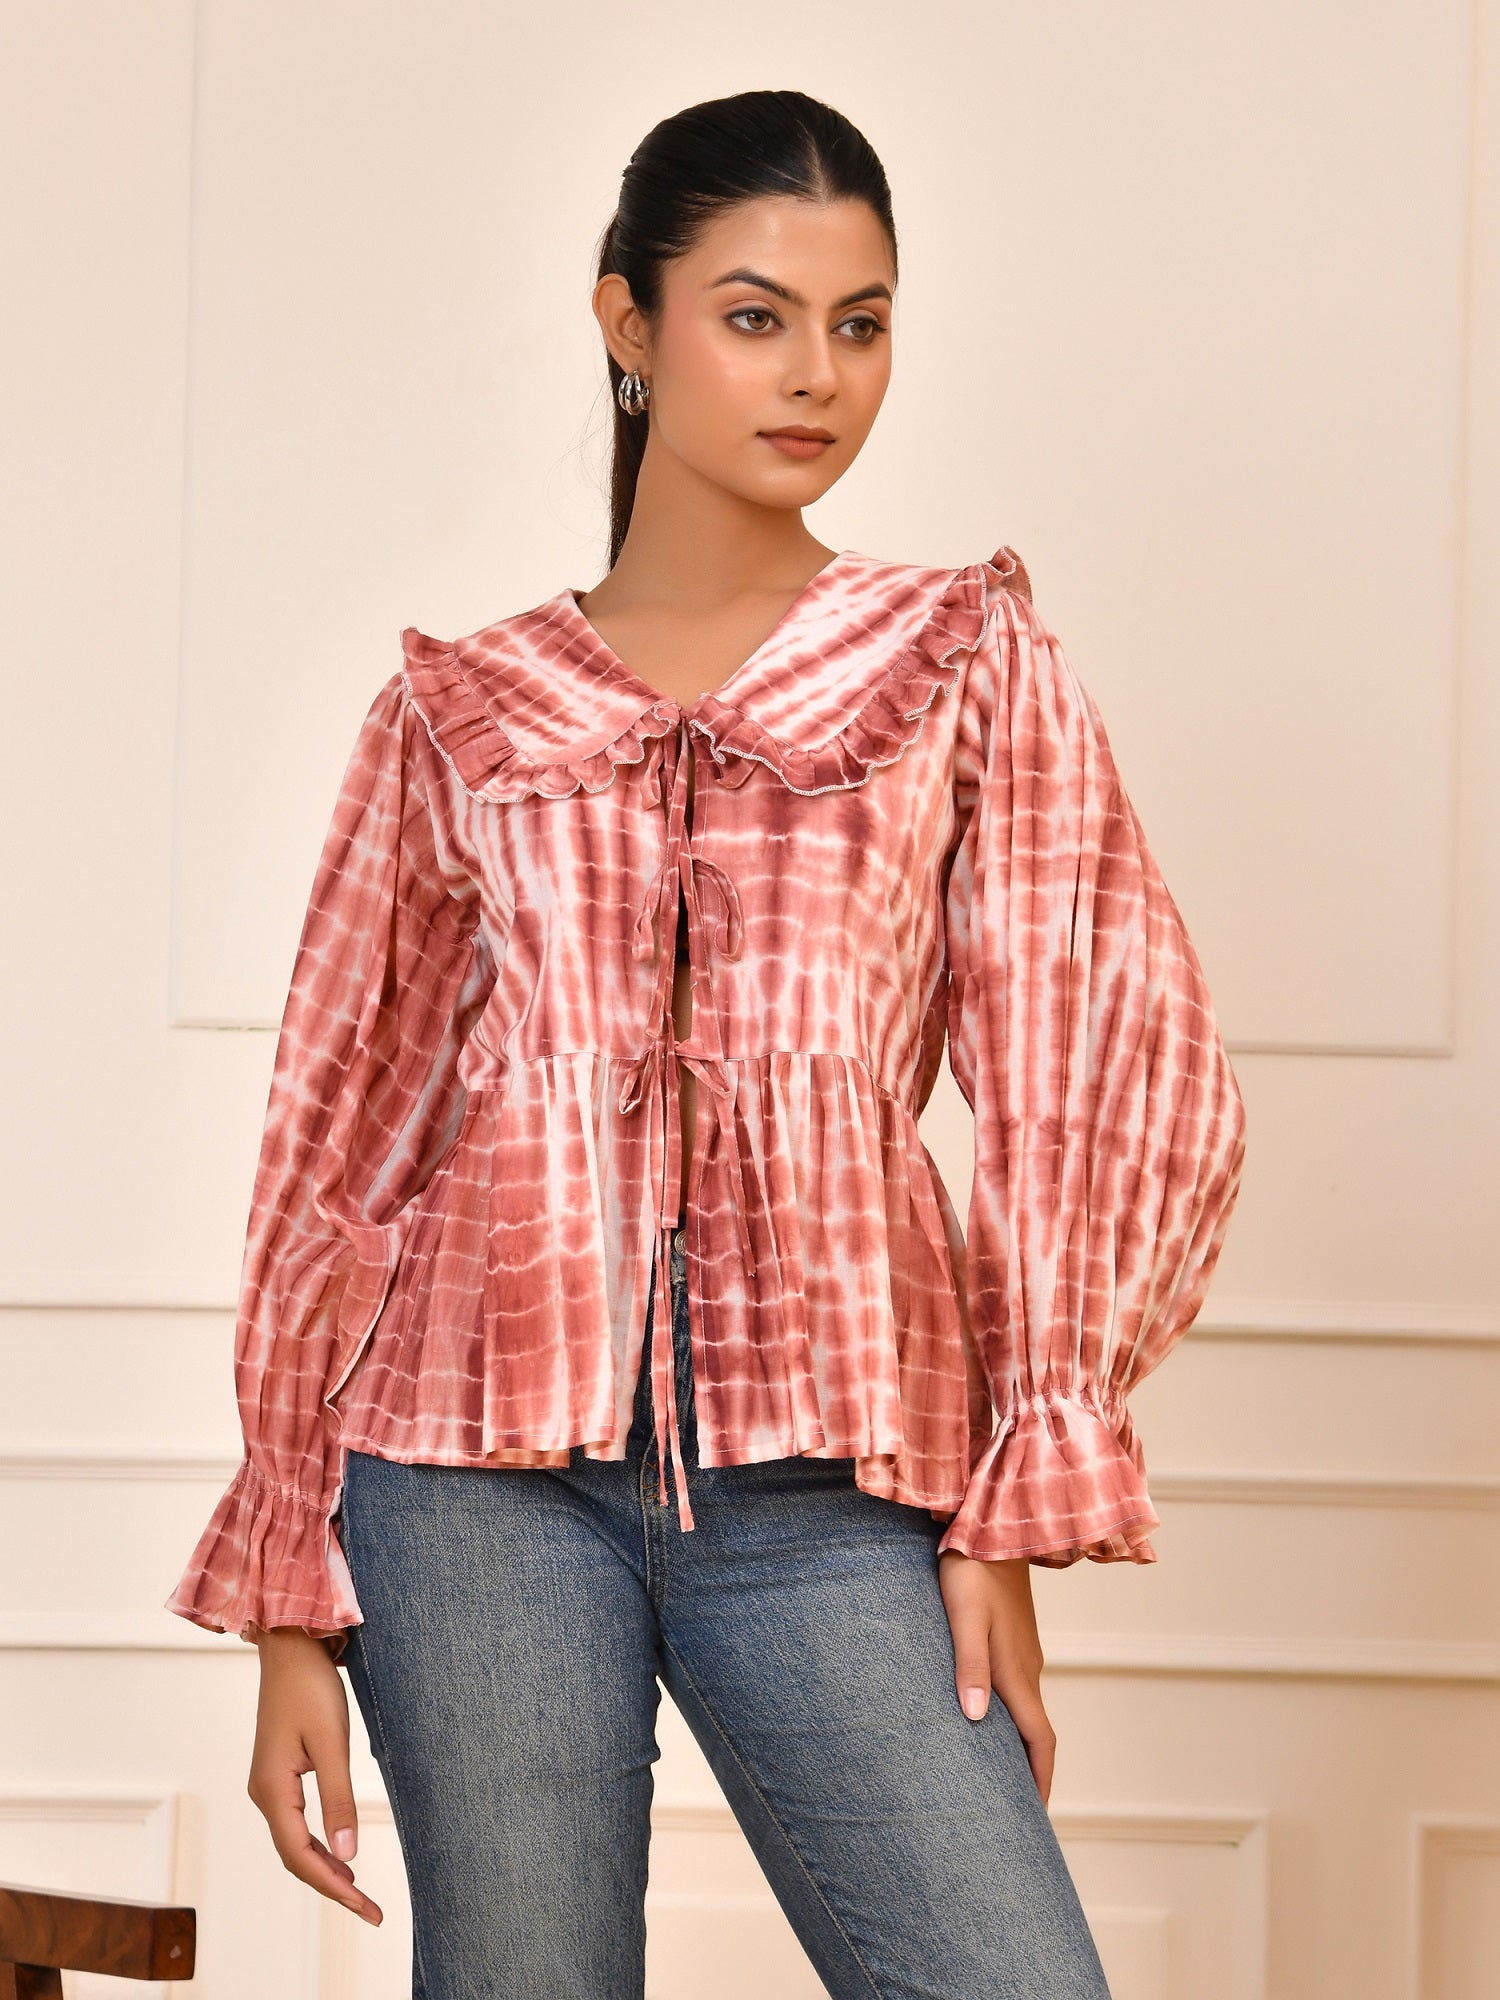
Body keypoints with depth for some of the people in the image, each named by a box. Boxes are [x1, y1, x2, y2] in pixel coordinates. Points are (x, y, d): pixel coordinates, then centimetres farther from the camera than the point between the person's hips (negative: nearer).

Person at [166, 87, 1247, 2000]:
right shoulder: (459, 715, 12)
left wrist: (1014, 1508, -5)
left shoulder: (969, 667, 10)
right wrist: (287, 1604, 8)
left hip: (825, 1483, 0)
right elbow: (339, 1149, 13)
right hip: (486, 1459, 1)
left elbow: (1117, 1086, 5)